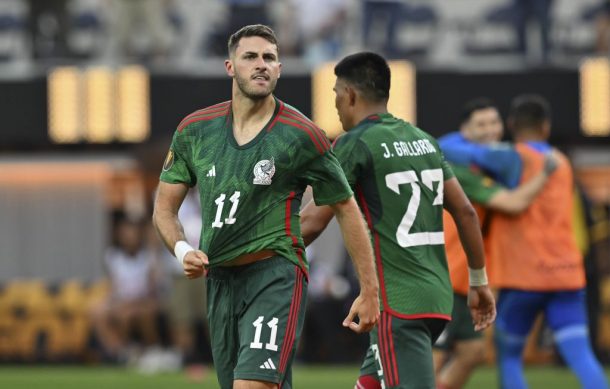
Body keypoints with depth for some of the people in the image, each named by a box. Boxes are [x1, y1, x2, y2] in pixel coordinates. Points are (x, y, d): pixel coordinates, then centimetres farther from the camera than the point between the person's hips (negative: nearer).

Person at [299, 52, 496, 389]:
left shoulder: (354, 144, -7)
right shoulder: (424, 140, 14)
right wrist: (479, 282, 22)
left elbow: (312, 222, -10)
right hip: (436, 295, 8)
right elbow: (465, 212, 15)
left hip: (397, 302, -8)